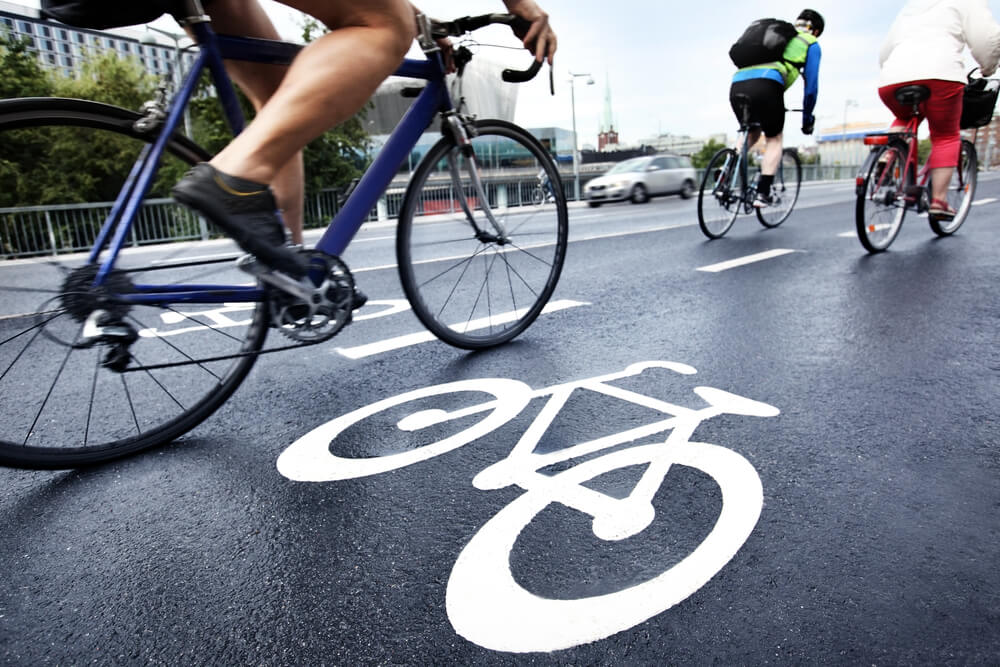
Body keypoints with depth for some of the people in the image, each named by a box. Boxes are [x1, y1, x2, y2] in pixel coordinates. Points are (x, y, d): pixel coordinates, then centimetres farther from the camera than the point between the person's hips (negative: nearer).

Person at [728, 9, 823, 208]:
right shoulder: (811, 44, 20)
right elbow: (811, 86, 17)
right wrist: (807, 119, 29)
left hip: (737, 85, 5)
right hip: (765, 86, -5)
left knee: (751, 134, 27)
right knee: (775, 139, 14)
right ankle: (763, 193, 3)